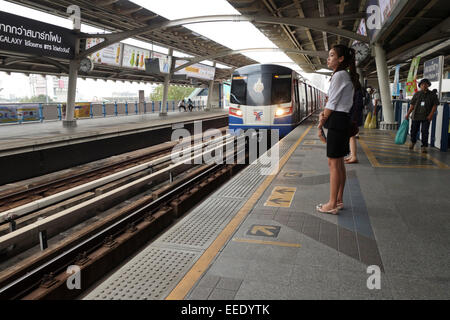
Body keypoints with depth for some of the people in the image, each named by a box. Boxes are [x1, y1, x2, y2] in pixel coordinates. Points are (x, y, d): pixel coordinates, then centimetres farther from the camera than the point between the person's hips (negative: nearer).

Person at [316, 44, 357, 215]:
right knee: (339, 162, 13)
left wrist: (320, 126, -8)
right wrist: (323, 113, 3)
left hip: (337, 121, -10)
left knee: (333, 163, -5)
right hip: (344, 120, 10)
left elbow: (332, 103, -14)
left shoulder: (339, 75, -12)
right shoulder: (347, 76, 19)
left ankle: (332, 204, 1)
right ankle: (339, 200, 21)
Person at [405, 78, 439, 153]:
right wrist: (408, 114, 4)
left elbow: (435, 105, 1)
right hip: (416, 115, 2)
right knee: (414, 130, 9)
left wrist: (431, 115, -10)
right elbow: (412, 105, 9)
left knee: (425, 132, -6)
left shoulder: (432, 95, 4)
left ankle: (424, 147, 0)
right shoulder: (417, 94, 7)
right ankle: (413, 142, 35)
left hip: (426, 117, -1)